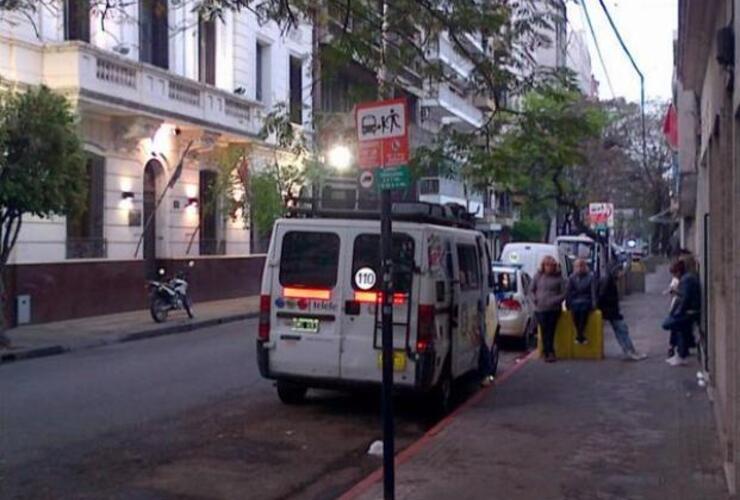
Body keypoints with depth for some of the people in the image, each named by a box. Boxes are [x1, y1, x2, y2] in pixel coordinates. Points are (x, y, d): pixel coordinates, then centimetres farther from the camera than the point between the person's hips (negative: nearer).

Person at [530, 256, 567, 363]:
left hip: (554, 309, -1)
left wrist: (555, 300, -13)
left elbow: (564, 293, 2)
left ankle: (549, 353, 0)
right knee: (545, 331, -2)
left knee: (550, 331, -4)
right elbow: (531, 289, 14)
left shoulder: (558, 278, 2)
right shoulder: (538, 276, 7)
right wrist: (535, 299, -2)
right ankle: (549, 353, 4)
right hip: (540, 309, 1)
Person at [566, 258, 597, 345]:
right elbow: (568, 292, 9)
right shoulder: (572, 278, 9)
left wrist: (593, 304, -11)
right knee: (575, 310, -32)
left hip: (586, 301, -1)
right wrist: (568, 303, 0)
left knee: (583, 309, -34)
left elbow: (593, 292, -1)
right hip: (575, 301, 1)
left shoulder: (590, 277, 2)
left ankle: (579, 334, -26)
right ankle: (581, 334, -24)